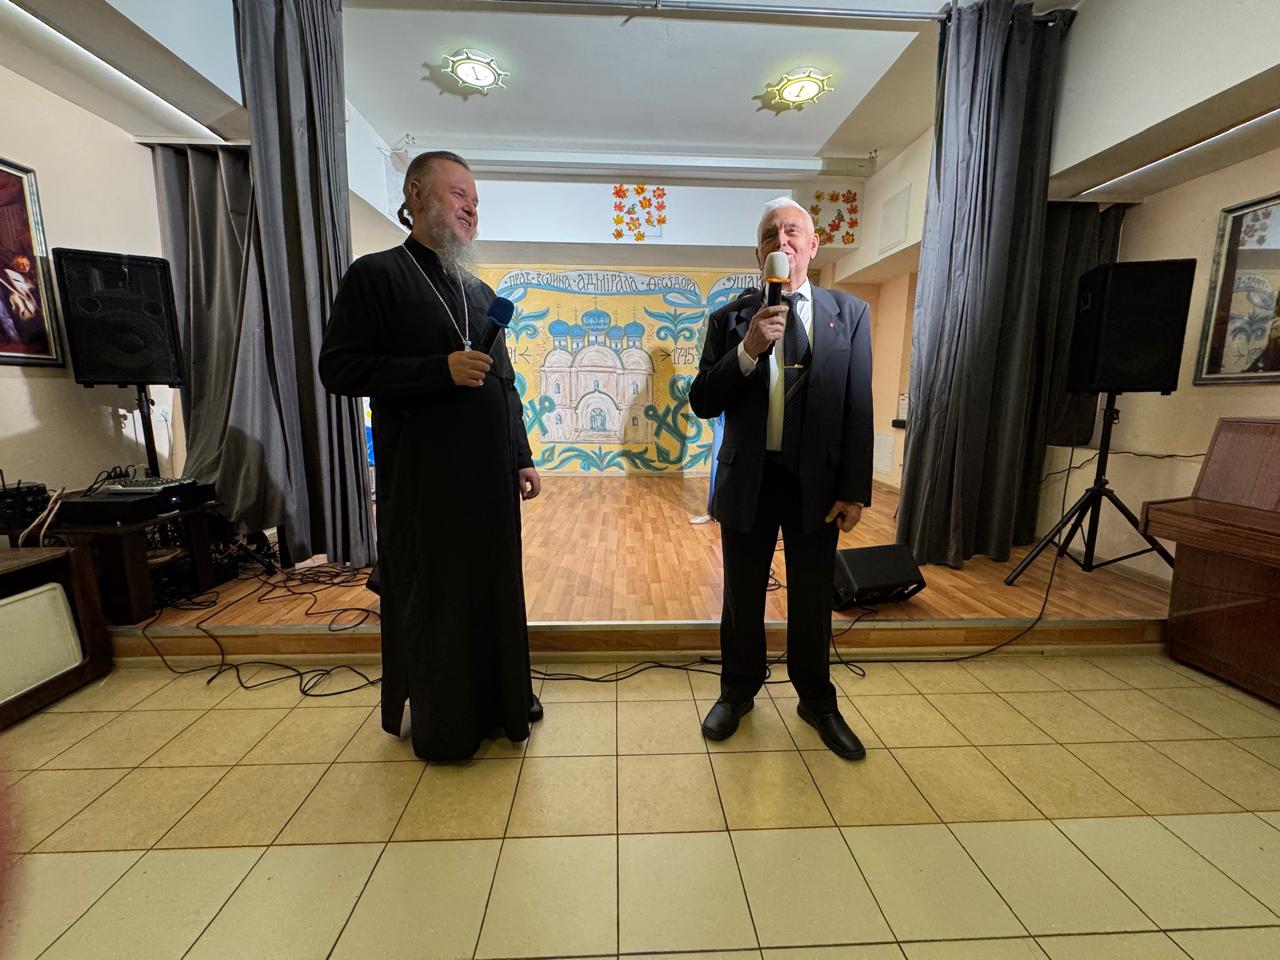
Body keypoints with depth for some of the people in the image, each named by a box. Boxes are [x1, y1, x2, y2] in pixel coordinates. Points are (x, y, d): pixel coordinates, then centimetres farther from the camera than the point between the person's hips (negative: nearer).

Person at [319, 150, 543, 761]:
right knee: (432, 600, 7)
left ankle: (499, 701, 33)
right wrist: (440, 369, -19)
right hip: (424, 477, -5)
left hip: (492, 476, 6)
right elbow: (338, 368, -9)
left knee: (495, 590, 13)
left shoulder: (480, 292, 17)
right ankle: (441, 724, 28)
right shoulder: (377, 275, -1)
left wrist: (522, 458, 11)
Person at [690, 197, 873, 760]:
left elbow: (859, 409, 0)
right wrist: (748, 349, -21)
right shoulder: (731, 318, 1)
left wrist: (855, 492, -4)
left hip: (818, 483, 1)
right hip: (748, 479, 0)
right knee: (741, 599, 14)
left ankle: (816, 700, 39)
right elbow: (702, 403, -6)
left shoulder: (849, 314, 3)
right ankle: (737, 692, 38)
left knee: (813, 601, 15)